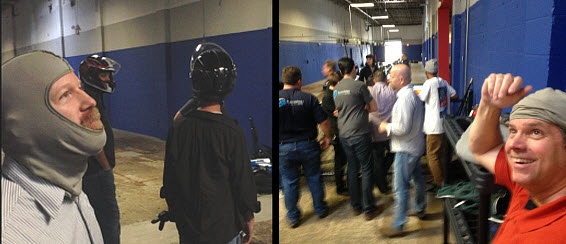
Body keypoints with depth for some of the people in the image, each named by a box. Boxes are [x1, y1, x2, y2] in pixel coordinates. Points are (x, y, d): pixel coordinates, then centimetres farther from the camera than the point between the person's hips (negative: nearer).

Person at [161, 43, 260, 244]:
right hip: (224, 227, -3)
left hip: (187, 227, 3)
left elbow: (169, 180, 1)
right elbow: (244, 181, -12)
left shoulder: (178, 128, -10)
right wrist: (249, 219, 3)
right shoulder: (232, 132, -20)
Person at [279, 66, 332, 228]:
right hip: (308, 145, 0)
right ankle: (320, 209, 33)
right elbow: (324, 122, -11)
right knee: (314, 178, 18)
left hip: (284, 147, 0)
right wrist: (327, 137, 7)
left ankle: (293, 217, 24)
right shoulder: (309, 98, -11)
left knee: (289, 182, 13)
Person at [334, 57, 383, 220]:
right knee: (367, 170, 2)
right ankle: (369, 209, 7)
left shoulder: (336, 89, 8)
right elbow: (373, 107, -5)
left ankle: (356, 206, 23)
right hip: (359, 134, -6)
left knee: (352, 169, 14)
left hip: (343, 135, 6)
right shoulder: (359, 86, -10)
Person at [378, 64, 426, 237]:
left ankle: (398, 225, 3)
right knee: (417, 178, 24)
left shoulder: (405, 98, -22)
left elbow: (403, 127, -27)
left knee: (400, 187, -4)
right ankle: (420, 210, 42)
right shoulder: (412, 94, 11)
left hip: (405, 149, -11)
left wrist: (387, 127, -12)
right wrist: (390, 125, 12)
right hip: (416, 145, 11)